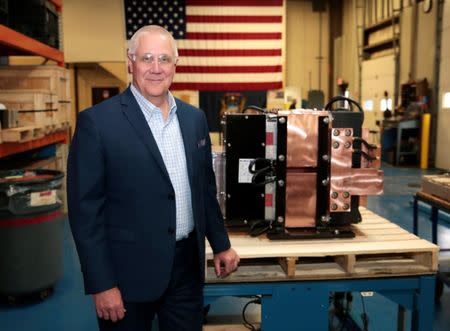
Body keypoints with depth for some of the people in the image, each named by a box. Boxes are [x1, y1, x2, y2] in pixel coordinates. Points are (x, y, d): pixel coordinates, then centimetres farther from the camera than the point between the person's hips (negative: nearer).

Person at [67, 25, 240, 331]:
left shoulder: (195, 118, 5)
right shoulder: (97, 121, -12)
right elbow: (85, 208, -12)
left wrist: (221, 244, 13)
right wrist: (101, 283, -13)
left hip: (188, 264, 5)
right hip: (129, 271, -4)